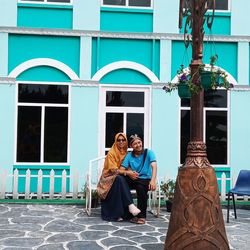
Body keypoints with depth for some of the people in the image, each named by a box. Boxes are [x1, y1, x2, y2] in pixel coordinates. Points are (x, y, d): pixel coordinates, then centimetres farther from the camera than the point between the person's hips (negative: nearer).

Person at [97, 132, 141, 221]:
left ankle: (119, 214, -32)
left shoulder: (126, 153, 9)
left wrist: (130, 172, -16)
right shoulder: (111, 153, -9)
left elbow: (128, 167, 9)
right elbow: (113, 170, -16)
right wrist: (127, 172, -28)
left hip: (120, 178, 4)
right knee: (119, 179, -37)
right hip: (109, 178, -4)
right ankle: (130, 205, -44)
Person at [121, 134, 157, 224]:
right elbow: (122, 169, 0)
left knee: (141, 187, -37)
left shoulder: (148, 153, -1)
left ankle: (142, 216, -22)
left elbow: (154, 166, -16)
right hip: (133, 179, 3)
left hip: (146, 179, -3)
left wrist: (153, 180, -33)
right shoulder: (129, 155, 8)